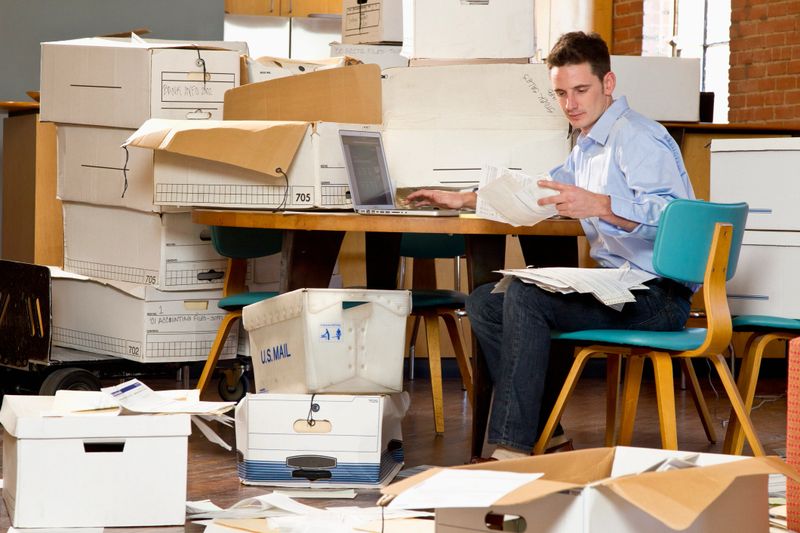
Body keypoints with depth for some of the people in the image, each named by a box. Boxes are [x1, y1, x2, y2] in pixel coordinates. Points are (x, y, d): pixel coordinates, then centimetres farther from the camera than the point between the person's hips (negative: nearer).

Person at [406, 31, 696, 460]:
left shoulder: (638, 138, -12)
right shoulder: (588, 147, 20)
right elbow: (540, 193, 39)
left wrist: (597, 205, -40)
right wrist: (462, 199, 36)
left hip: (657, 293, -10)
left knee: (524, 295, -26)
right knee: (484, 303, 6)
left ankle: (512, 448, -27)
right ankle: (540, 434, 1)